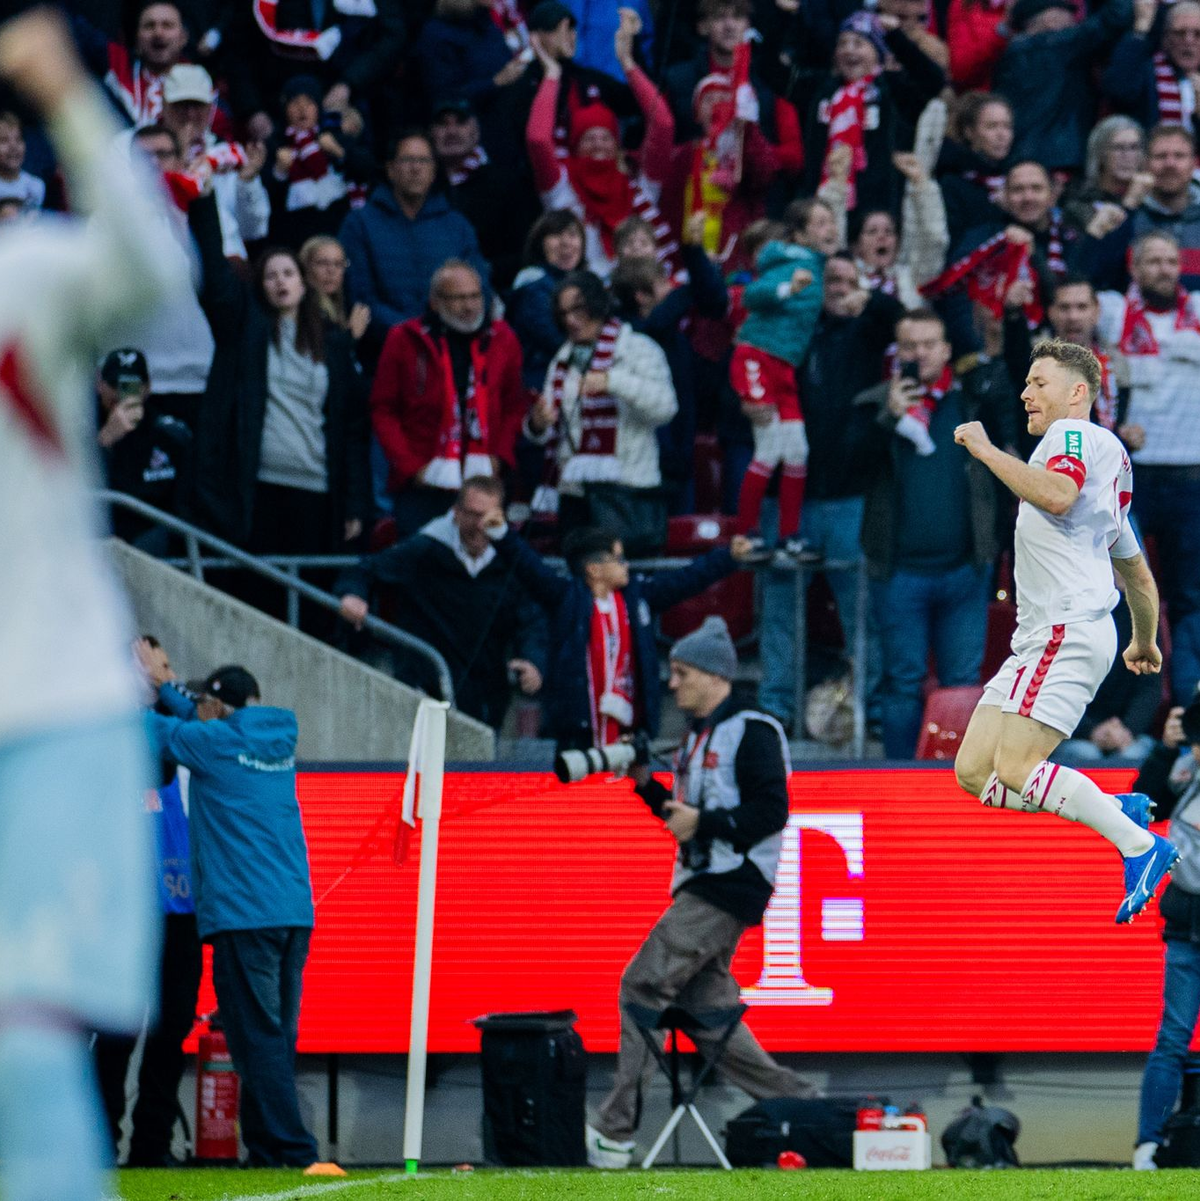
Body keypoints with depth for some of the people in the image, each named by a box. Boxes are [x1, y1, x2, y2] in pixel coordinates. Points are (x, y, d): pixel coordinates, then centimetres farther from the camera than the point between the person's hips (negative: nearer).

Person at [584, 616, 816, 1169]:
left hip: (730, 888, -10)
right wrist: (647, 785, 12)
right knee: (705, 1009, 8)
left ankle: (614, 1132, -17)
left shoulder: (752, 733, -9)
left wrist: (703, 823, -21)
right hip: (700, 885, 10)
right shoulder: (699, 735, 20)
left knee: (643, 985, -15)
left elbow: (770, 811, -16)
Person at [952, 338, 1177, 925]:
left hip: (1069, 630, -10)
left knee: (1015, 770, -19)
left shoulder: (1074, 435, -2)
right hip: (1037, 642, 10)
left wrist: (988, 451, -16)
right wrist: (1144, 642, 49)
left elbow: (1057, 495, -26)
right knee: (974, 772, 2)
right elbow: (1138, 573, 36)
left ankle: (1140, 845, -15)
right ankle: (1121, 810, 3)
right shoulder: (1101, 459, 28)